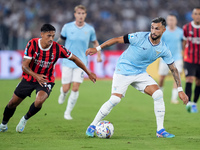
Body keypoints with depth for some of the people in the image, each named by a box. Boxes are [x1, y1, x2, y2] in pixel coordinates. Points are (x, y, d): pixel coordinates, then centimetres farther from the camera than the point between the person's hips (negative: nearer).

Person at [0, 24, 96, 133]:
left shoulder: (57, 48, -19)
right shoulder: (32, 44, -20)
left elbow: (74, 59, -5)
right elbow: (24, 65, -23)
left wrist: (89, 73, -3)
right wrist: (36, 76, -41)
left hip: (46, 80, -1)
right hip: (29, 78, 1)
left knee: (39, 101, -30)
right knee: (13, 103, 7)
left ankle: (25, 119, 0)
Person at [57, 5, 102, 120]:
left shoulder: (90, 29, 0)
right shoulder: (67, 27, -3)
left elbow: (95, 42, 16)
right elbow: (61, 40, 10)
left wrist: (99, 55, 5)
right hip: (68, 62, 0)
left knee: (75, 88, -10)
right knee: (66, 88, -2)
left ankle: (68, 112, 5)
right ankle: (63, 94, 37)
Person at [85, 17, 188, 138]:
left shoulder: (163, 50, -7)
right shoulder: (140, 37, -20)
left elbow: (173, 69, 2)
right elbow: (117, 40, -11)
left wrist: (180, 90, 0)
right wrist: (98, 49, -11)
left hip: (140, 73, 4)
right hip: (123, 71, -4)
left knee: (158, 94, -13)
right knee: (115, 100, -17)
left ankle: (160, 130, -4)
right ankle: (93, 126, 1)